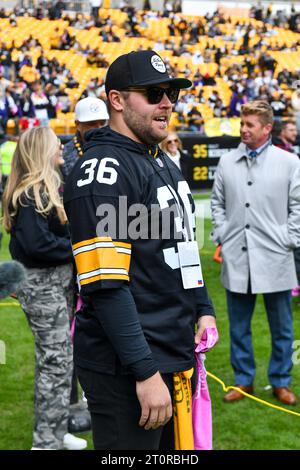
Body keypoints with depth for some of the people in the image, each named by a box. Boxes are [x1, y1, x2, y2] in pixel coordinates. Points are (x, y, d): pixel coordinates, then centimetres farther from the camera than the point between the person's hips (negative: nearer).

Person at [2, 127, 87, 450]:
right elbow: (36, 243, -24)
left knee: (51, 358, 16)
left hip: (57, 282, 10)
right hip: (41, 285, -10)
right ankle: (47, 441, 2)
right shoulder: (28, 194, -18)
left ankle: (53, 431, 26)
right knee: (57, 361, -6)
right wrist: (76, 248, -14)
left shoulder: (46, 188, 13)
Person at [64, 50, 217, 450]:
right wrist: (145, 371, -25)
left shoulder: (165, 163, 14)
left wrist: (203, 309, 15)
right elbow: (106, 285, -23)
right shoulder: (104, 169, -17)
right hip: (126, 371, -9)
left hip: (179, 357, 10)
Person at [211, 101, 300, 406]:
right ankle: (243, 380, 25)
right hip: (236, 256, 2)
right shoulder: (227, 162, 6)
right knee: (239, 326, 11)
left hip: (274, 257, -2)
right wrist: (221, 236, 5)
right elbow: (217, 202, 14)